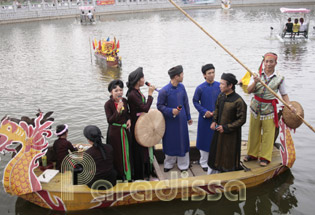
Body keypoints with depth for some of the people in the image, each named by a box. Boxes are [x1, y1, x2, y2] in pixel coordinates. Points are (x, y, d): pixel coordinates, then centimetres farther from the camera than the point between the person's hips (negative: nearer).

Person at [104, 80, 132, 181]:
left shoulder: (124, 101, -1)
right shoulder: (108, 104, -16)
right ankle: (118, 175, 22)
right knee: (117, 154, 5)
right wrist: (118, 111, -34)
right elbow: (109, 120, -22)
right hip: (114, 132, -5)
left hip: (125, 130, 5)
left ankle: (127, 173, 33)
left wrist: (129, 120, -5)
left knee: (126, 152, 16)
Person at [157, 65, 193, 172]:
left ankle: (183, 165, 25)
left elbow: (186, 103, 8)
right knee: (170, 142, 9)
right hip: (170, 121, -4)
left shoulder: (181, 87, -2)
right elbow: (159, 105, -9)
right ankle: (169, 164, 29)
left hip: (181, 120, 4)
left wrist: (188, 117, 13)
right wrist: (171, 111, -22)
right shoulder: (164, 91, -17)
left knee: (182, 142, 10)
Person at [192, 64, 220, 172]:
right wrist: (204, 112, -10)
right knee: (205, 140, 7)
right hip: (205, 118, -2)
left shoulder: (219, 86, -4)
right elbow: (195, 101, 1)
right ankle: (204, 163, 23)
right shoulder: (200, 88, -9)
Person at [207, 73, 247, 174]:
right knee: (215, 152, 19)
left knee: (228, 156, 9)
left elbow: (242, 119, -17)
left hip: (231, 134, -6)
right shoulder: (221, 96, -3)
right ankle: (212, 172, 36)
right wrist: (214, 121, 0)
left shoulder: (238, 101, -22)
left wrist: (226, 127, -18)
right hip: (218, 131, 7)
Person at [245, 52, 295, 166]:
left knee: (268, 133, 2)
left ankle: (265, 157, 16)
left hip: (269, 108, -1)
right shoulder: (257, 75, -2)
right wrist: (255, 82, -26)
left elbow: (284, 94, 6)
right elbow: (249, 90, -8)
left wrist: (289, 106, -7)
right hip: (256, 106, 2)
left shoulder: (279, 78, -2)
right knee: (254, 131, 11)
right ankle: (252, 154, 27)